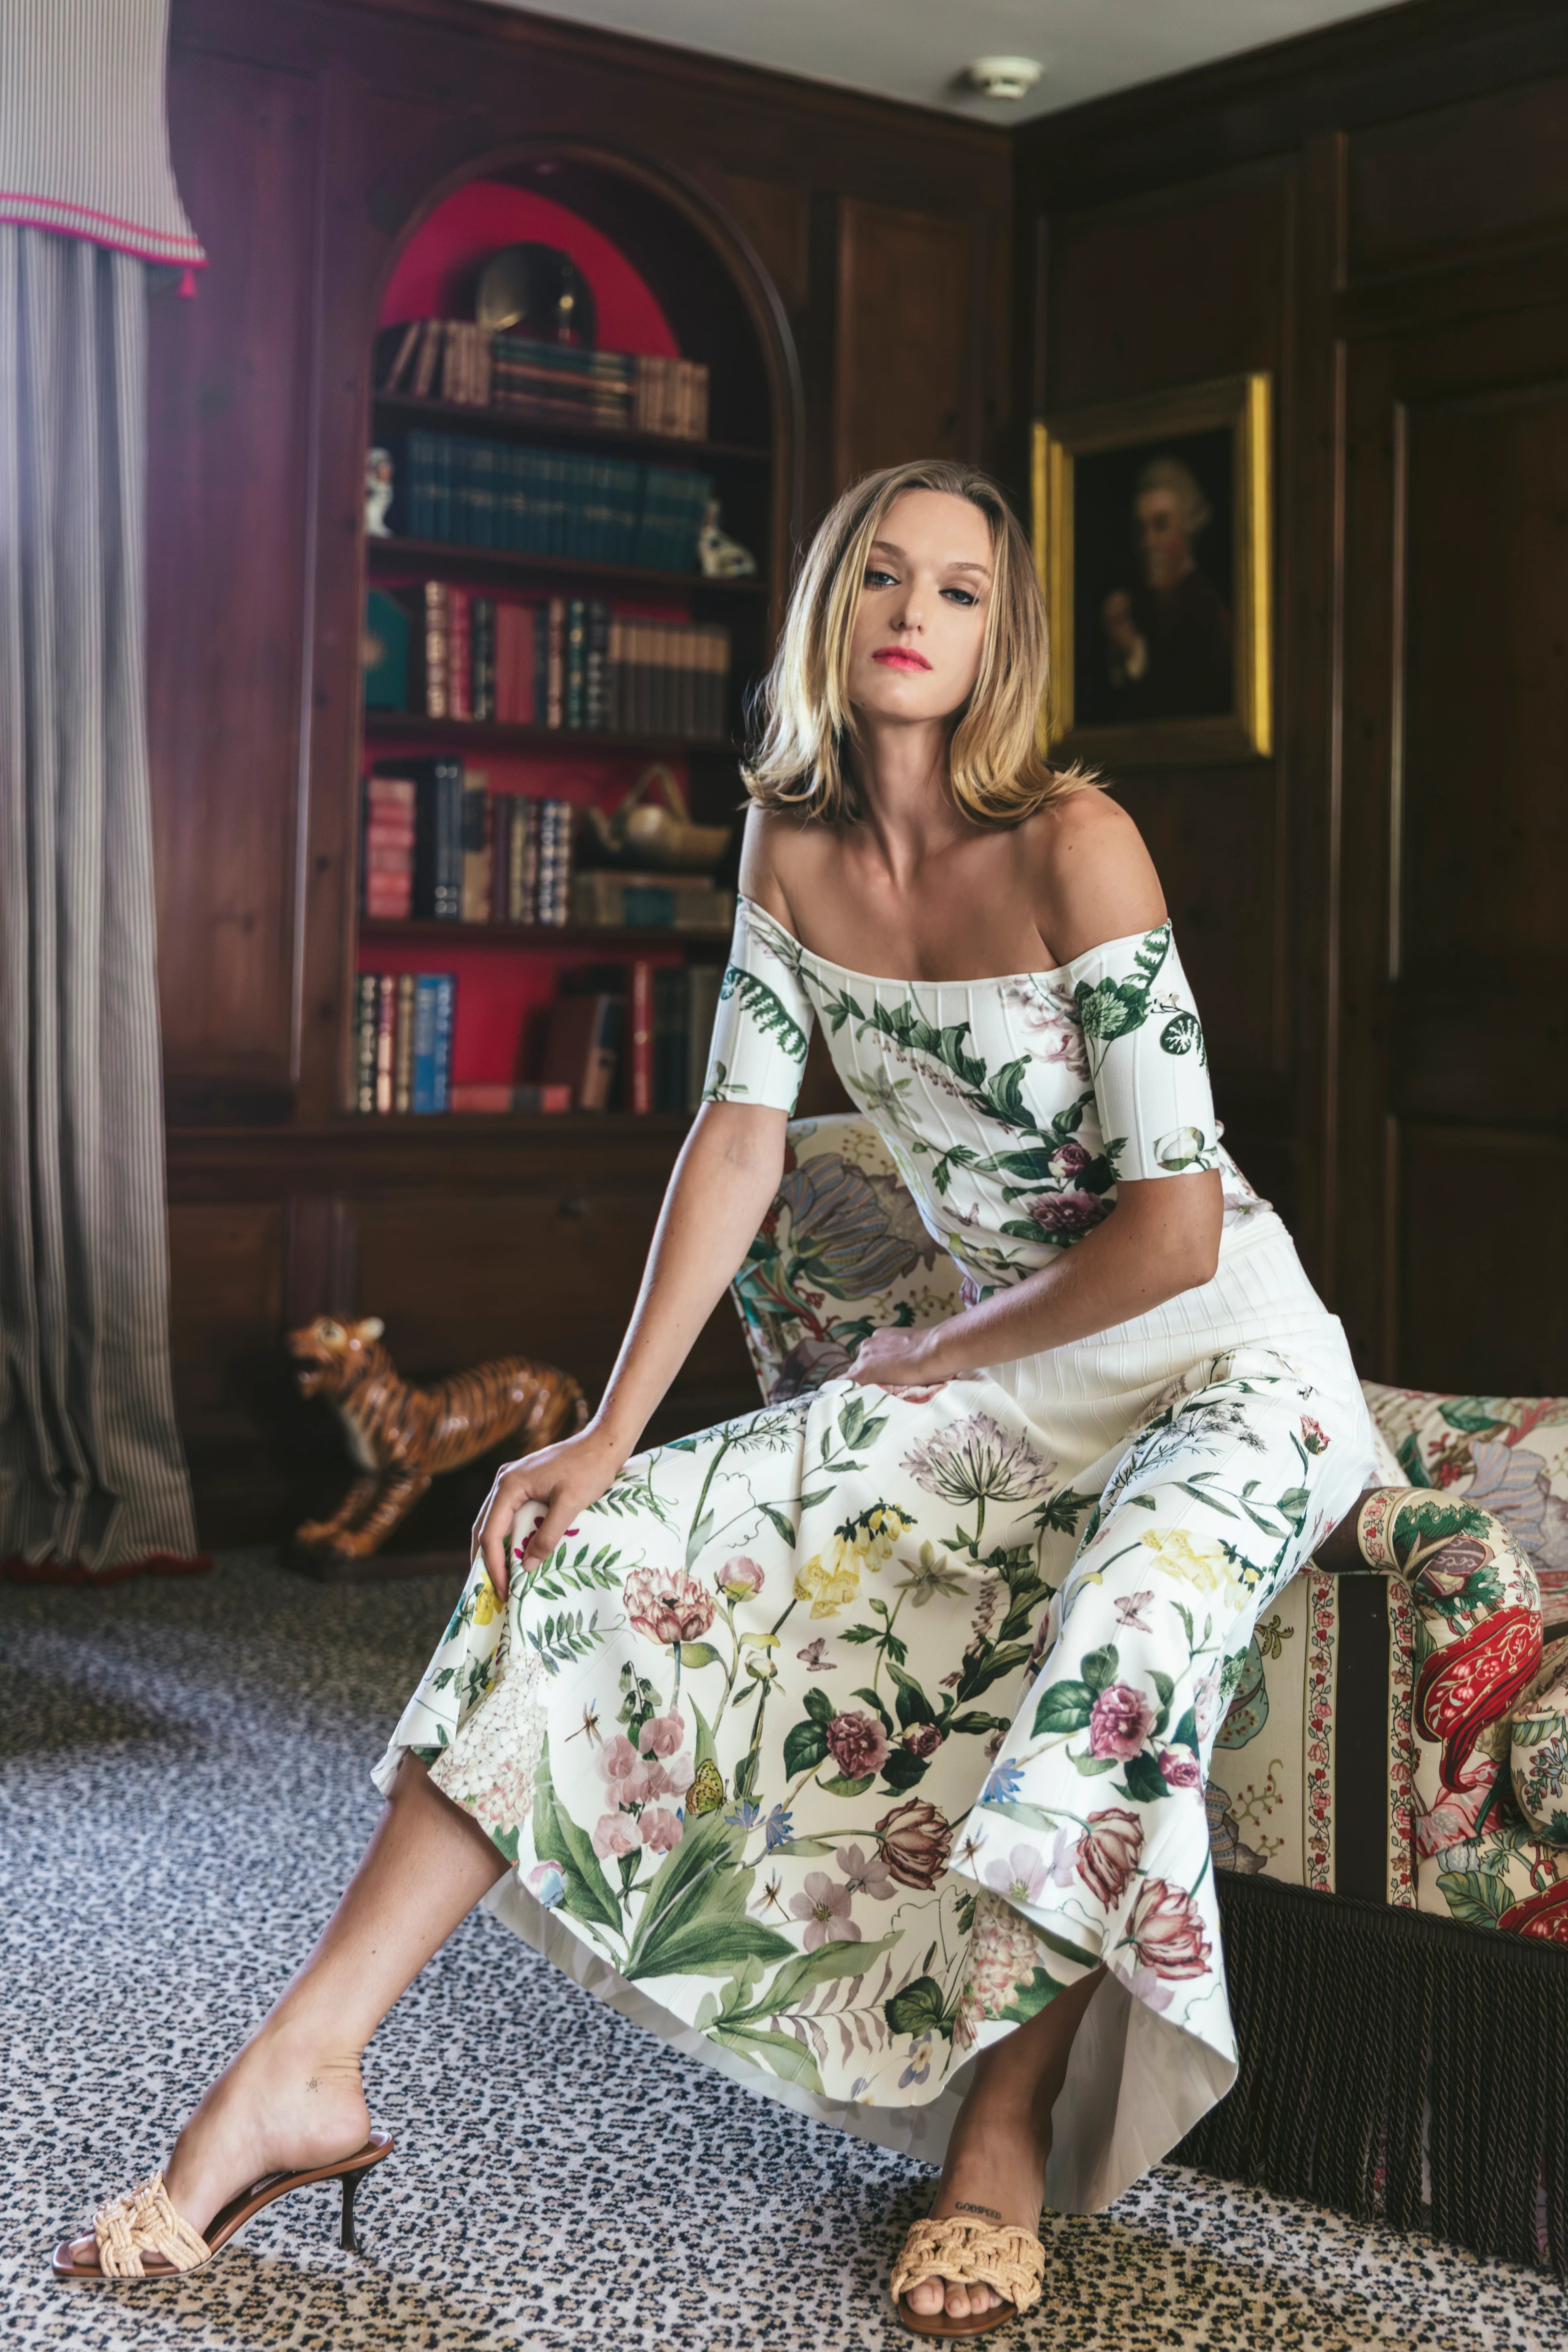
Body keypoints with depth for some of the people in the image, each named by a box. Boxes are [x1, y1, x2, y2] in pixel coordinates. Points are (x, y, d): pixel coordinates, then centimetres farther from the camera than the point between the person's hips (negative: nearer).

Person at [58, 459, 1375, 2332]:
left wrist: (954, 1351, -6)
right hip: (1002, 1372, 6)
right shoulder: (792, 847, -1)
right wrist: (611, 1433, -8)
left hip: (1223, 1363, -5)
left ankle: (1006, 2135, -23)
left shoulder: (1071, 846, -20)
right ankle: (301, 2071, -13)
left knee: (1130, 1613, -40)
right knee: (604, 1547, -9)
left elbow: (1174, 1228, -21)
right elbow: (739, 1139, -1)